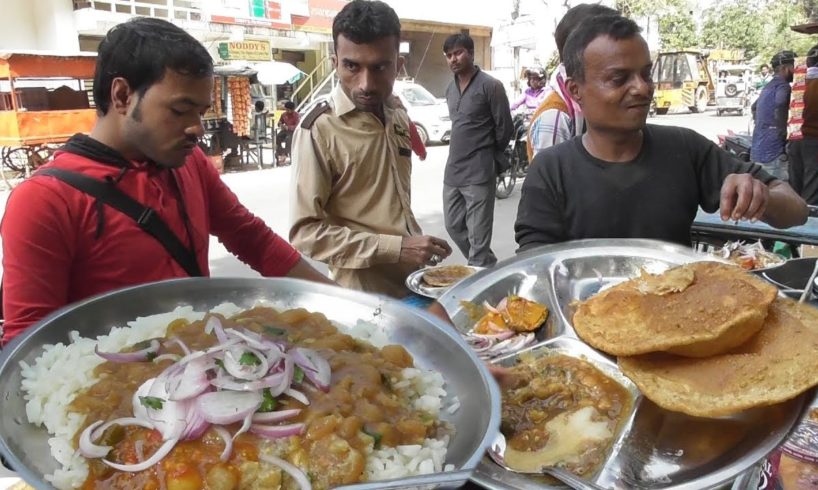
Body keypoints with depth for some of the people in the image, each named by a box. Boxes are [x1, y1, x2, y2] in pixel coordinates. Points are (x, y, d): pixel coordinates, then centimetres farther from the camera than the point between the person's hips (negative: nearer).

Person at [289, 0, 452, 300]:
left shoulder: (399, 120, 5)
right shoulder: (319, 130, -16)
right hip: (365, 298, -6)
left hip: (412, 283, 7)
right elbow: (306, 232, -20)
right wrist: (395, 249, -24)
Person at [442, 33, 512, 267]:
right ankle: (488, 268, 33)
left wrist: (488, 155, 5)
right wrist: (461, 151, 13)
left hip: (479, 173, -8)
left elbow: (505, 128, -6)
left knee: (478, 238, -4)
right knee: (454, 227, 15)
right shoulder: (450, 88, 12)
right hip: (452, 171, 8)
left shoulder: (490, 86, -9)